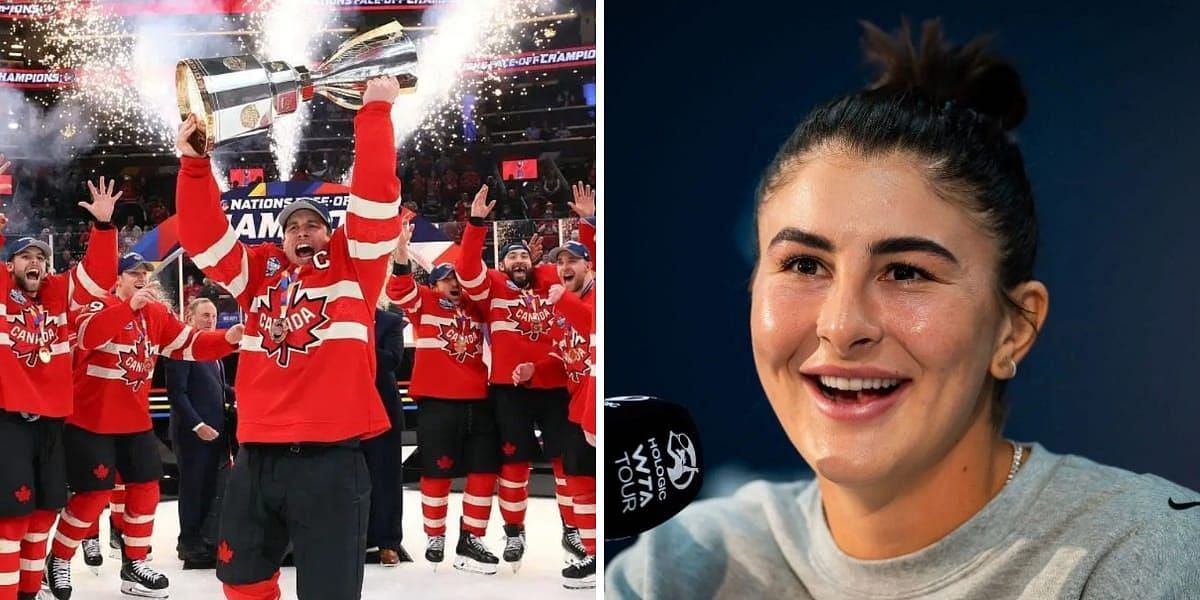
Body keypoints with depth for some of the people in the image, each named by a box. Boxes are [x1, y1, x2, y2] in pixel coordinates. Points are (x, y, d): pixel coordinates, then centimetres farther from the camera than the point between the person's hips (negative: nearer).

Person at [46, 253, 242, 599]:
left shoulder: (157, 313, 6)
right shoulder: (98, 305, -12)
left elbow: (189, 345, 1)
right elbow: (87, 335, -33)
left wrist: (228, 338, -16)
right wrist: (130, 305, -41)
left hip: (136, 421, 7)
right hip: (90, 420, -6)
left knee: (146, 487, 7)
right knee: (94, 493, -4)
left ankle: (134, 564, 21)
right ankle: (57, 561, 17)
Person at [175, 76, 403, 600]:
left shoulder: (353, 262, 6)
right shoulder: (259, 270, 15)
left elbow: (376, 197, -3)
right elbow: (204, 238, 10)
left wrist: (375, 112, -5)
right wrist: (194, 165, 0)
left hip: (331, 456, -4)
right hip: (257, 455, 5)